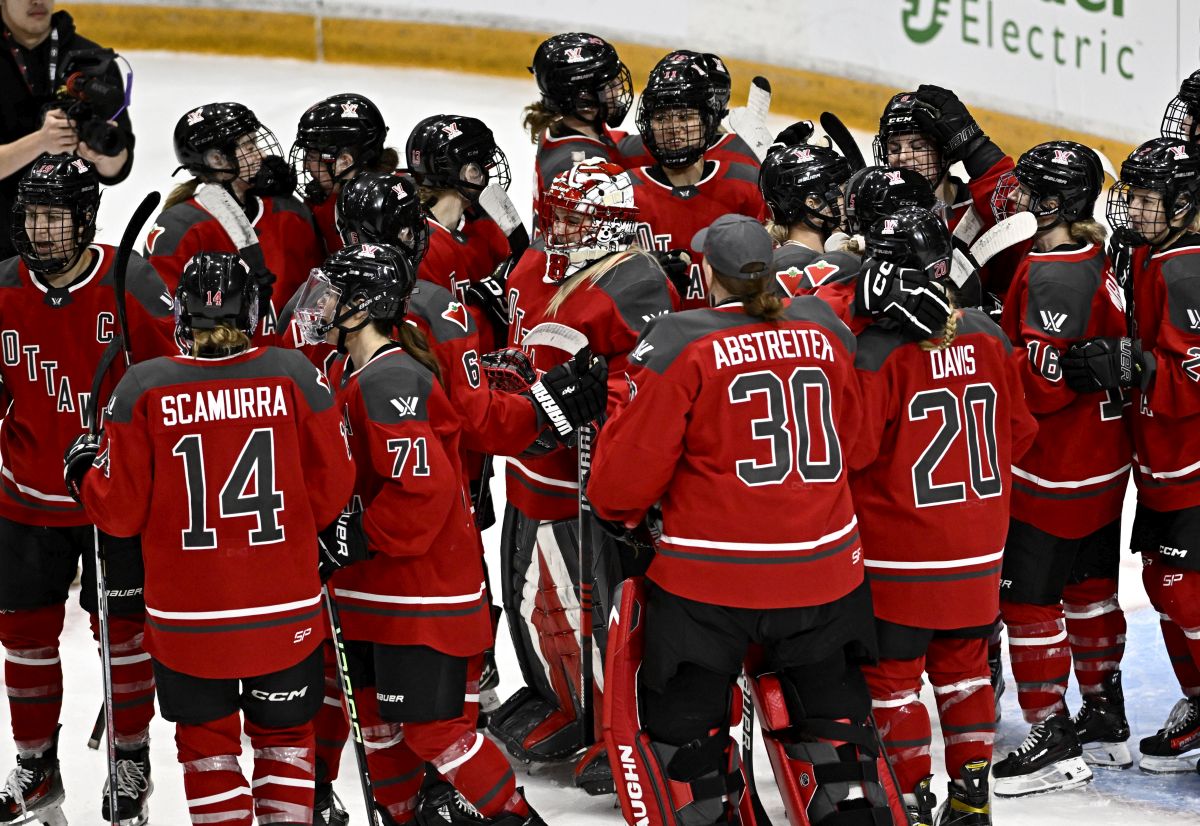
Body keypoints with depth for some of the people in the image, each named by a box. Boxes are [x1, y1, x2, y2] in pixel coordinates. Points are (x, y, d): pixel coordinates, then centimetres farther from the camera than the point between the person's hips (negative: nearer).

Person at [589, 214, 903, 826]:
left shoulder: (681, 344, -12)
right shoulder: (826, 332, 2)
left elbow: (634, 462, -9)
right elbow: (856, 446, 14)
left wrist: (618, 511, 12)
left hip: (710, 581, -4)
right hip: (823, 569, 4)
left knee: (682, 716, 12)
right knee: (829, 707, 20)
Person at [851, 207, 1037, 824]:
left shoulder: (876, 350, -20)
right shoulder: (986, 337, -2)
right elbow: (1019, 430, 8)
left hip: (900, 552, -5)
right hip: (980, 546, 6)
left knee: (892, 673, 9)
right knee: (963, 664, 19)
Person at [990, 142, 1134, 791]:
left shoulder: (1053, 276, -23)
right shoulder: (1094, 260, 8)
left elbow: (1044, 382, -25)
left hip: (1054, 471, -10)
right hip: (1101, 459, 10)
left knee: (1028, 597, -2)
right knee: (1089, 590, 19)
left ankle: (1054, 742, 4)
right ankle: (1106, 723, 30)